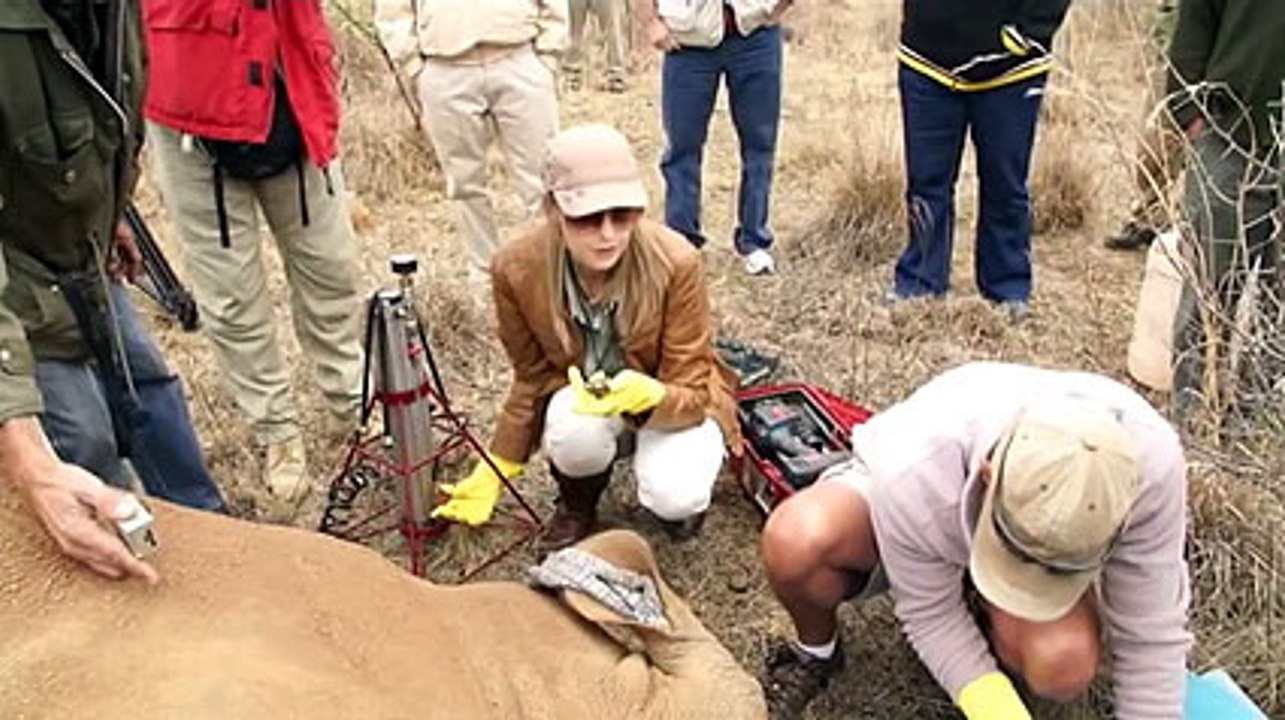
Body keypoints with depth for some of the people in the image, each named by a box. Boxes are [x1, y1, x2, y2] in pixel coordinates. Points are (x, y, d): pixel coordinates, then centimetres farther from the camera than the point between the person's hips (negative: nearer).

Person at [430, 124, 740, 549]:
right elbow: (533, 380, -4)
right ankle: (577, 503, 2)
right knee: (576, 430, -34)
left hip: (669, 403, -1)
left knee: (675, 497, -30)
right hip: (579, 396, 2)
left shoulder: (676, 263, -28)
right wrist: (494, 472, -4)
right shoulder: (516, 270, -22)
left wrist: (648, 396, -44)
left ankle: (679, 496, 9)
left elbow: (691, 392, -21)